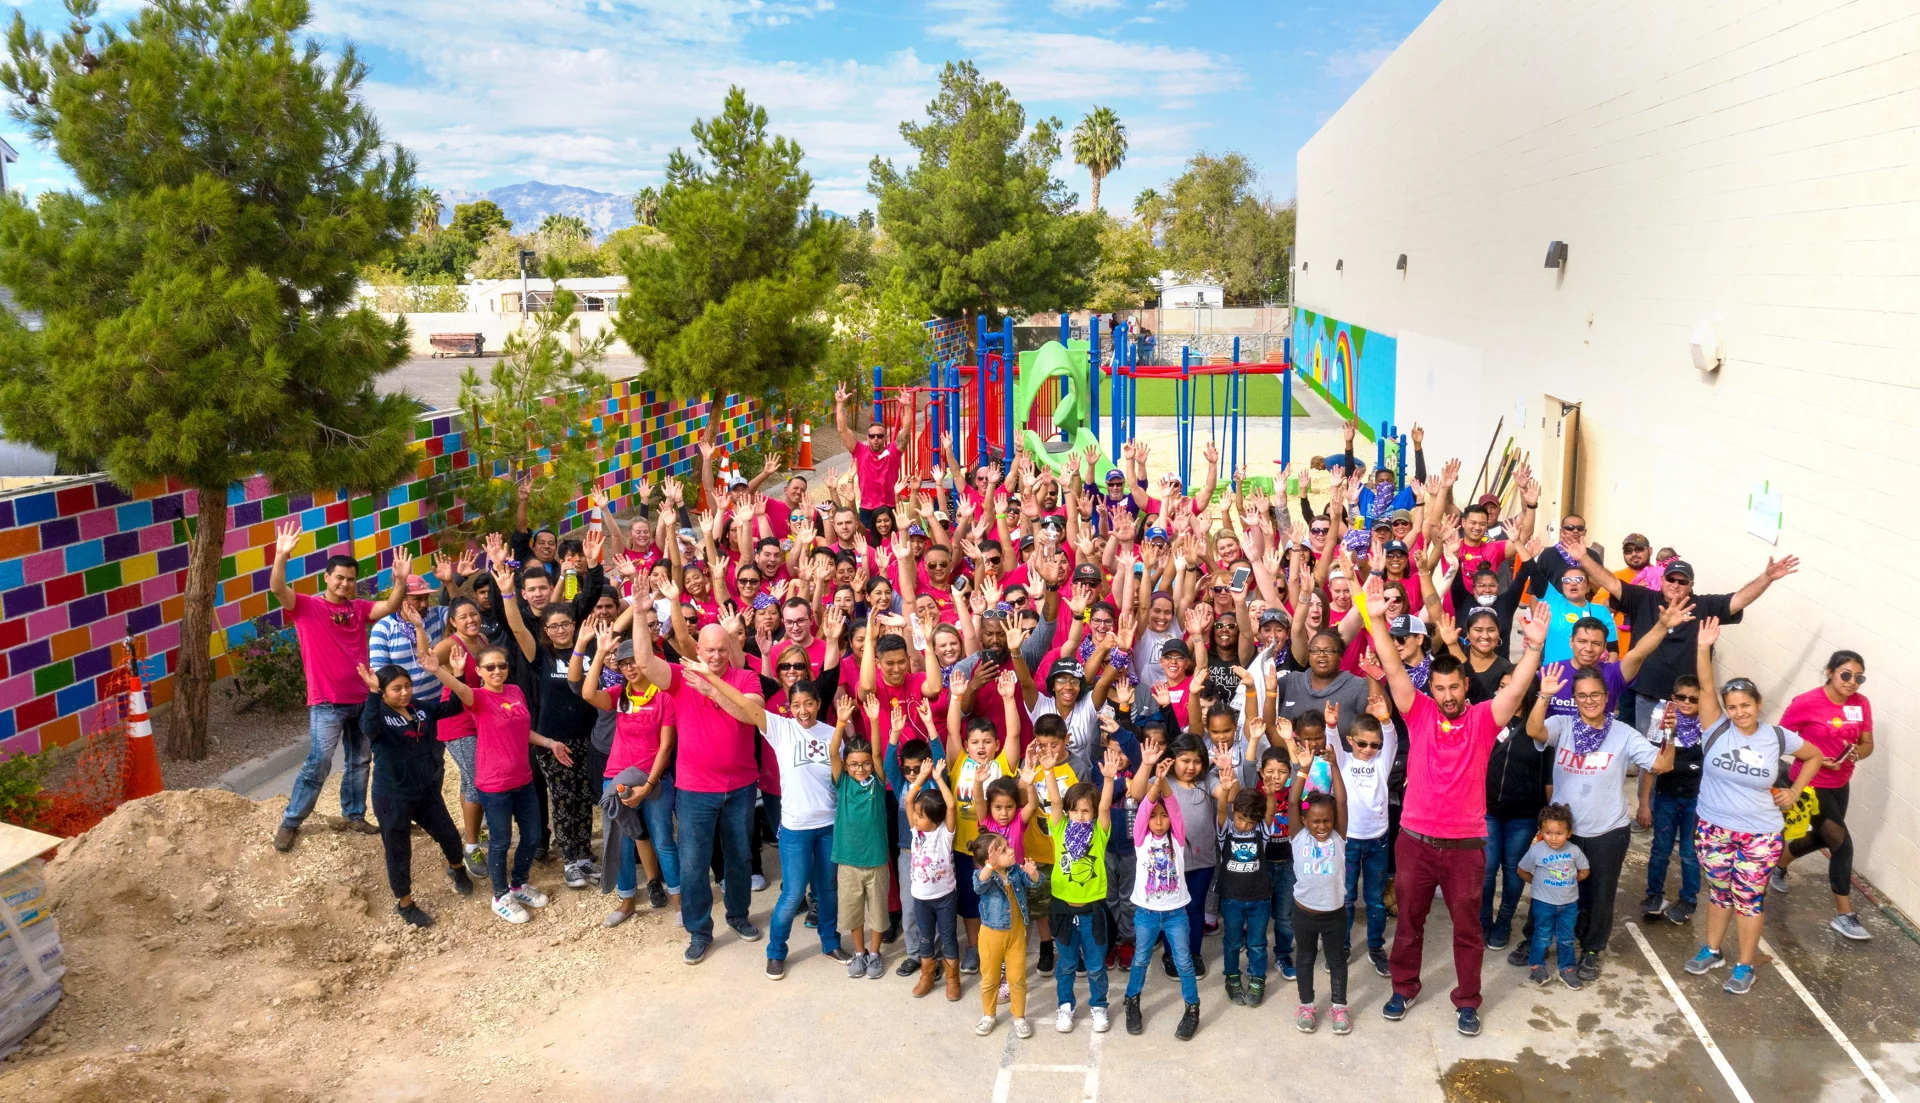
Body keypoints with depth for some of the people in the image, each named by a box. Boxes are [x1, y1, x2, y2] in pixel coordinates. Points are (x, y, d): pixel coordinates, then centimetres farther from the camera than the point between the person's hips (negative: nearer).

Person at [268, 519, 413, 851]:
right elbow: (278, 589, -22)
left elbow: (390, 606, -8)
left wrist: (401, 580, -26)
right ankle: (289, 823, 7)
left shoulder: (359, 609, 6)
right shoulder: (307, 607, -6)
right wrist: (281, 557, -39)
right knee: (318, 764, -6)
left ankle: (354, 814, 30)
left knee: (360, 761, 15)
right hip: (326, 704, -5)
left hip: (362, 700, 5)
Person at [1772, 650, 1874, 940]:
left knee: (1821, 837, 24)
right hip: (1811, 785, -7)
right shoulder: (1806, 703, -21)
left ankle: (1779, 864, 52)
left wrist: (1857, 753, -18)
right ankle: (1844, 915, 5)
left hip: (1840, 784, 7)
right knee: (1842, 843, -8)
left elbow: (1868, 743, 4)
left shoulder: (1861, 704, -4)